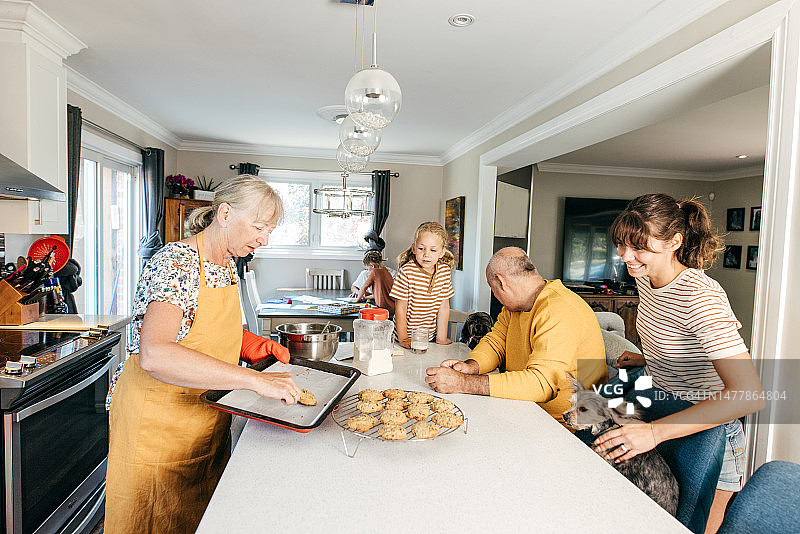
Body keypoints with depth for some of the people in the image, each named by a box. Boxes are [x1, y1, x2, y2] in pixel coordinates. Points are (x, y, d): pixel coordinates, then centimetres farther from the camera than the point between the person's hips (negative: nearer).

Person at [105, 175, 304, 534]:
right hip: (158, 420, -7)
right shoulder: (176, 263, -24)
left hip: (207, 421, 8)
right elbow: (154, 356, -39)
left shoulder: (226, 264, 3)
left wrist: (251, 344, -1)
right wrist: (255, 380, -41)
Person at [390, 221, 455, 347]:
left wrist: (441, 337, -2)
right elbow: (400, 307, -14)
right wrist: (403, 339, -12)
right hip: (408, 334, -3)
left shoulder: (444, 271, -6)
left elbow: (444, 306, -3)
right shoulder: (406, 271, -18)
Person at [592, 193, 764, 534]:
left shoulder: (700, 296, -30)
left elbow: (749, 395, -37)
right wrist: (646, 359, 1)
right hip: (664, 415, 7)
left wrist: (654, 432, -40)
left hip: (707, 430, -7)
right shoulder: (645, 277, -4)